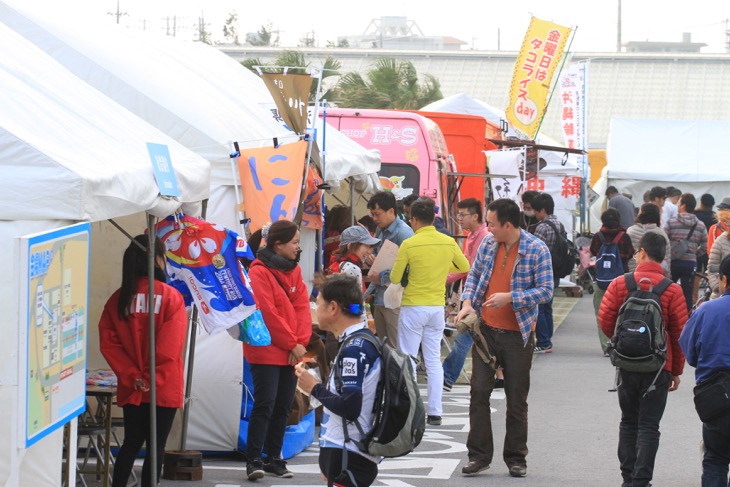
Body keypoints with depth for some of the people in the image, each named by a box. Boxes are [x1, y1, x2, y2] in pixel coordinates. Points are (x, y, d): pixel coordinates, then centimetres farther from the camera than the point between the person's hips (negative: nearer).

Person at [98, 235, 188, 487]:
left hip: (131, 388, 4)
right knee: (156, 447, 4)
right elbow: (171, 347, -16)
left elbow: (108, 342, -4)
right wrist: (154, 379, -8)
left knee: (131, 444, 15)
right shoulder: (171, 297, -10)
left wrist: (131, 375, -4)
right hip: (165, 389, -4)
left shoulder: (119, 298, 2)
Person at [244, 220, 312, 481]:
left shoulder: (294, 270, 11)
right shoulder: (259, 272, -11)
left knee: (283, 407, 9)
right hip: (266, 352, -7)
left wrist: (301, 342, -6)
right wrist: (292, 343, -12)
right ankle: (254, 460, -6)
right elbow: (267, 313, -15)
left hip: (291, 352, 7)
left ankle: (274, 458, 17)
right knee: (265, 405, -10)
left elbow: (303, 307, 7)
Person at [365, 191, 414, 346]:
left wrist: (382, 277, -16)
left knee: (396, 348, -7)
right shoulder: (380, 231, 14)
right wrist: (368, 258, 1)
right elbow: (375, 255, 25)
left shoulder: (404, 233, -15)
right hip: (379, 297, 9)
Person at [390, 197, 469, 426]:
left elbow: (395, 278, -7)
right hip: (437, 307, 4)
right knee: (434, 360, 10)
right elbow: (464, 267, 15)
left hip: (413, 307, -4)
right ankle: (435, 412, 10)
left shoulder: (409, 244, -13)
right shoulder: (448, 242, -1)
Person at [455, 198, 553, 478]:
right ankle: (479, 455, 9)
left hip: (518, 334, -4)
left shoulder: (537, 250, -13)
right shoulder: (488, 244, 2)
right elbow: (474, 275, 13)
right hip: (486, 329, 4)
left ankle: (516, 458, 17)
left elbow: (545, 290, -14)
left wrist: (509, 298, -23)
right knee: (479, 392, 2)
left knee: (517, 399, 7)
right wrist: (467, 302, -4)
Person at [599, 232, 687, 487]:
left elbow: (605, 322, -3)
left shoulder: (619, 284, -7)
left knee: (629, 422, 15)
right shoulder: (672, 290, -8)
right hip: (658, 368, -1)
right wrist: (677, 371, 6)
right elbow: (679, 333, -5)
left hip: (626, 365, 2)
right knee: (649, 426, 2)